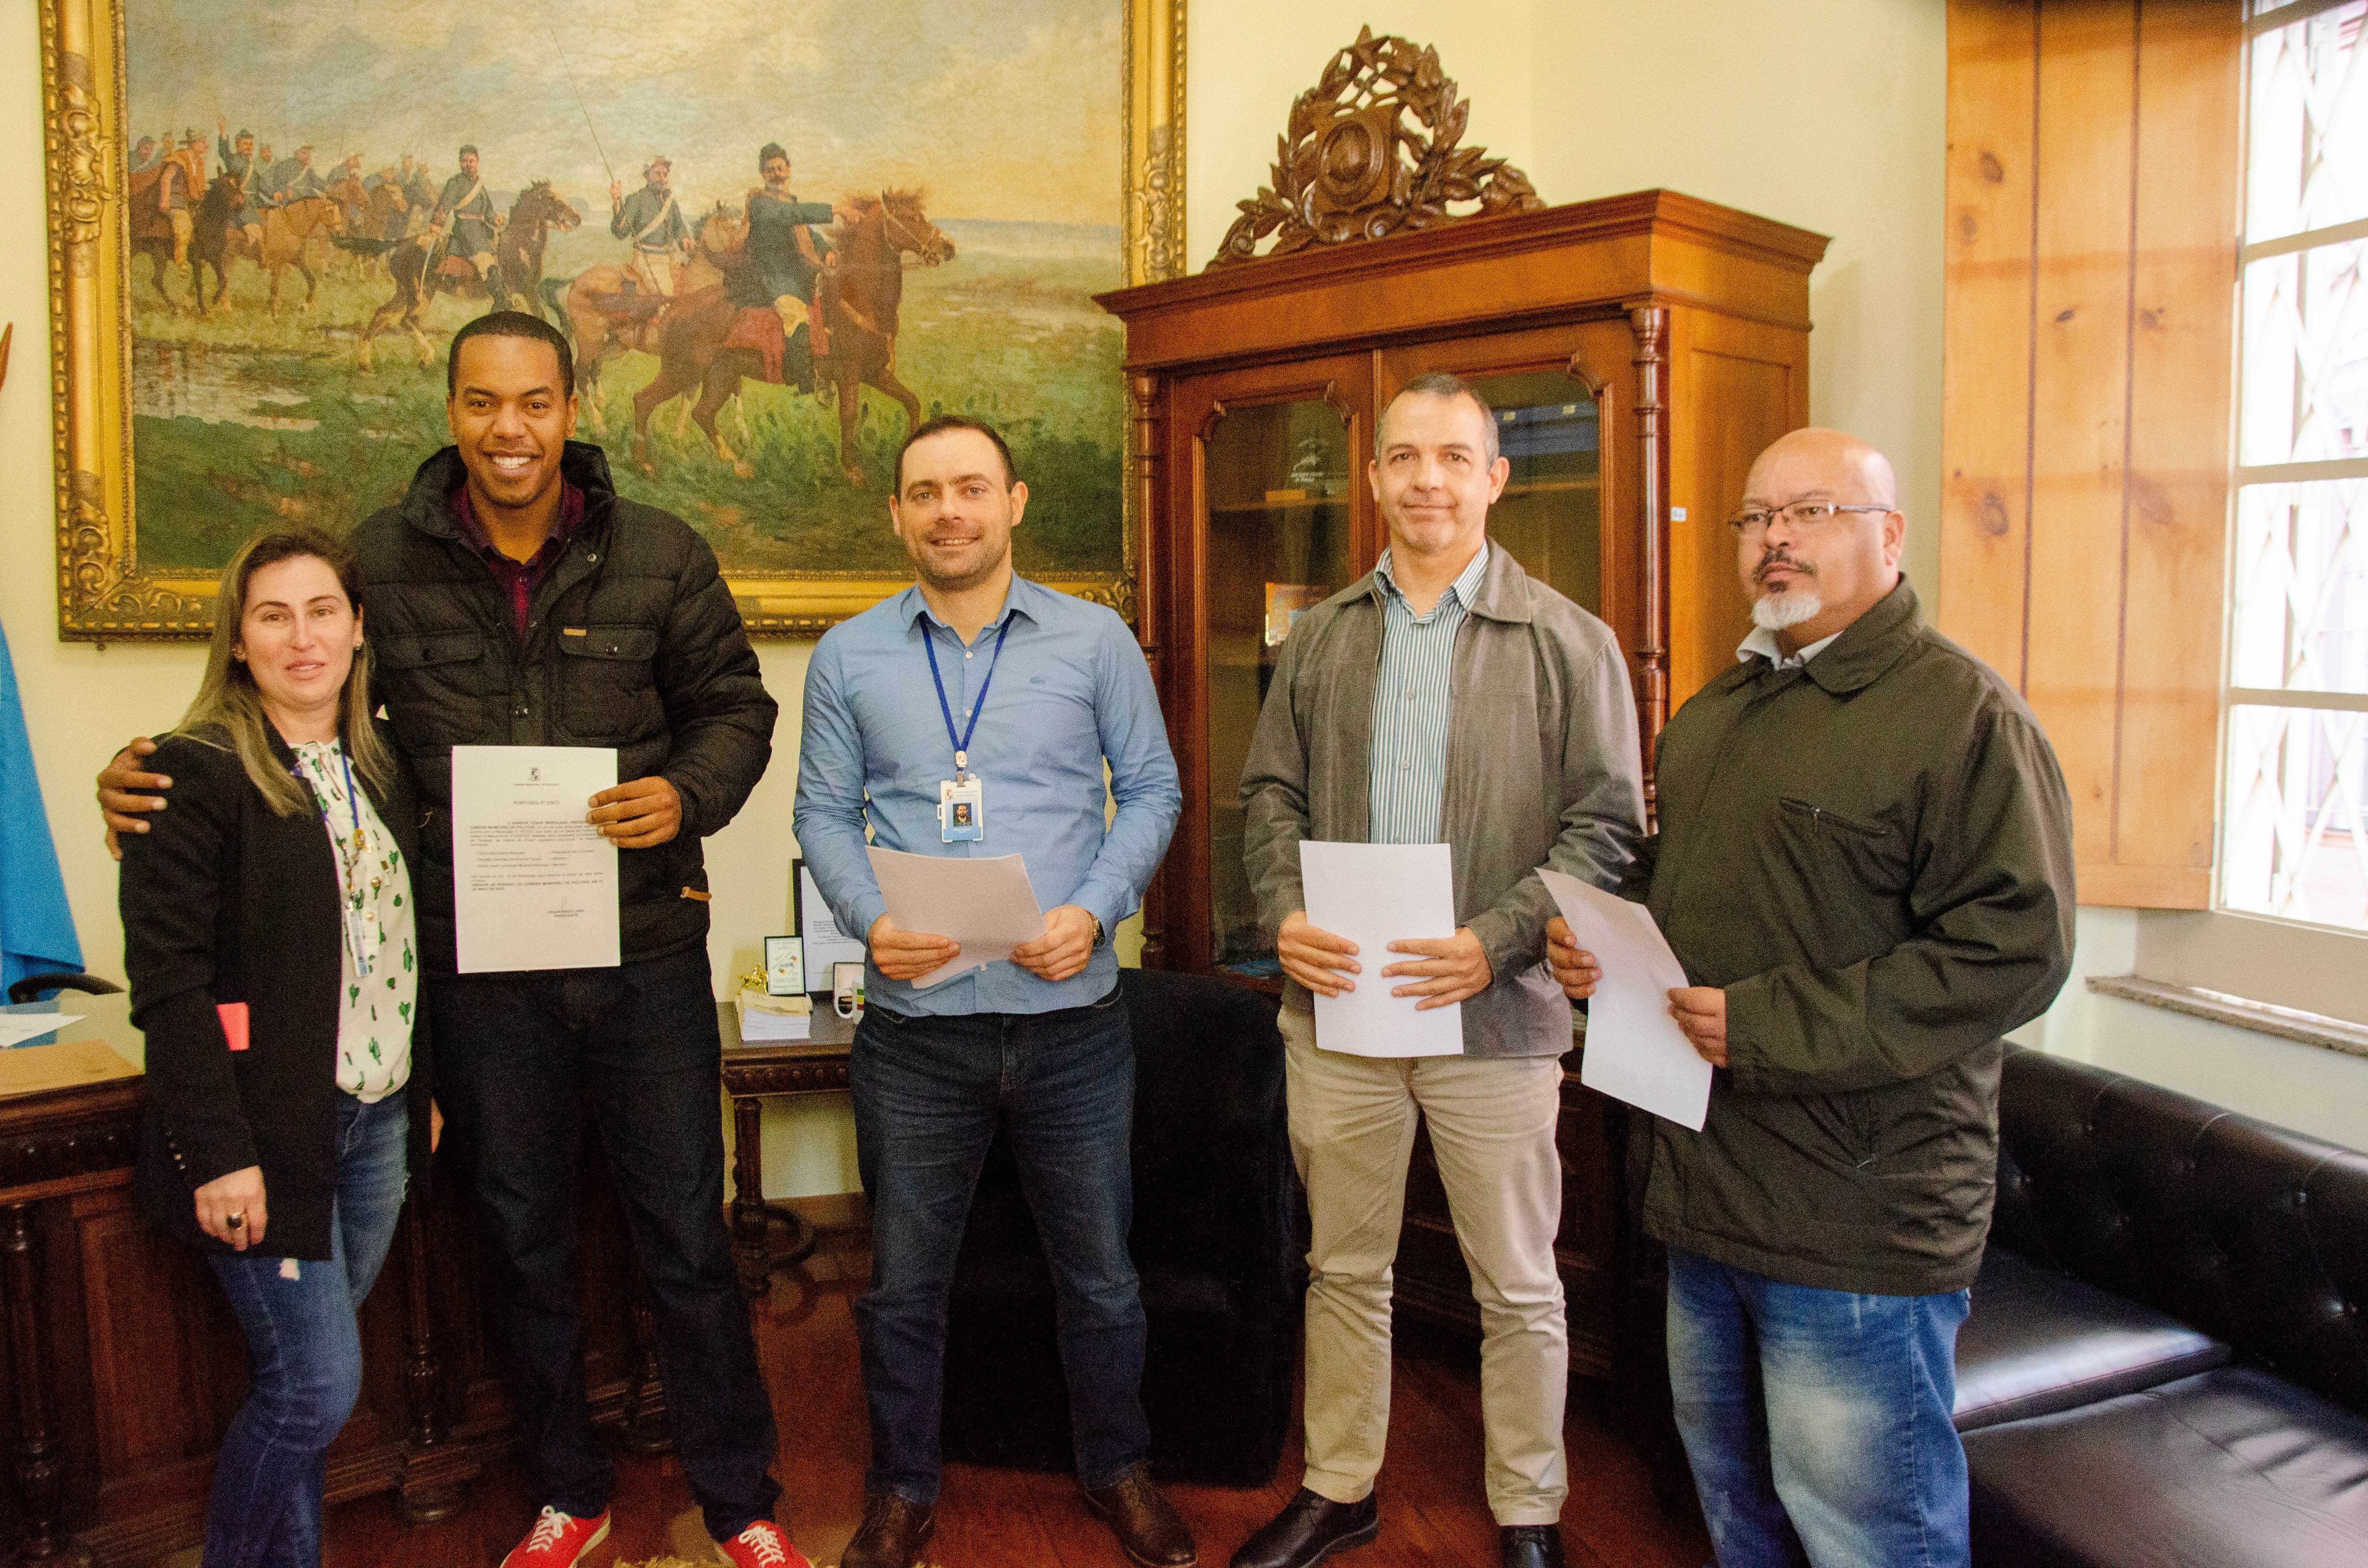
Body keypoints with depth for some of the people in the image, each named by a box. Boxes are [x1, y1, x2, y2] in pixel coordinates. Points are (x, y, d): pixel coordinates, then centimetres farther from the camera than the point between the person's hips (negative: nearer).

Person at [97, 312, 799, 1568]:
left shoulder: (661, 555, -2)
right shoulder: (380, 560, 0)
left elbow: (735, 705, 4)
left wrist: (689, 794, -15)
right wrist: (155, 777, -5)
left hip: (644, 955, -1)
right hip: (476, 962, 2)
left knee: (686, 1240, 9)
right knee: (524, 1240, 17)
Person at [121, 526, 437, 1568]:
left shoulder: (383, 767, 10)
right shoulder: (198, 773, -11)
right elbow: (166, 973, -15)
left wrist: (424, 1087, 13)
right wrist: (217, 1149, -18)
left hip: (377, 1120, 6)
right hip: (268, 1129, -6)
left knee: (306, 1376, 16)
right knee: (316, 1384, -2)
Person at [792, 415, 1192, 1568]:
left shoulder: (1094, 639, 1)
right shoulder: (848, 657, 5)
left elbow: (1152, 789, 4)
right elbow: (825, 813, 7)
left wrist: (1095, 912, -11)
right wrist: (870, 920, -11)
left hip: (1072, 1012, 0)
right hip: (914, 1023, 1)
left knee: (1098, 1269, 14)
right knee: (903, 1279, 14)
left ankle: (1117, 1471, 37)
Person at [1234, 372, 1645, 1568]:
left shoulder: (1569, 643, -3)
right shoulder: (1320, 638, 9)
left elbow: (1606, 826, -6)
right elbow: (1270, 793, 11)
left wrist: (1493, 943, -18)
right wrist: (1284, 912, -7)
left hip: (1494, 1014, -3)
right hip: (1335, 1003, 3)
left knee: (1516, 1285, 11)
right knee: (1345, 1264, 17)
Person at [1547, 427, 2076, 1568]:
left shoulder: (1963, 712, -13)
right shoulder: (1715, 712, 14)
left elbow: (2016, 944, -21)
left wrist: (1771, 1027, -23)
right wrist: (1596, 936, 4)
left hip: (1855, 1221, -8)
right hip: (1704, 1183, 8)